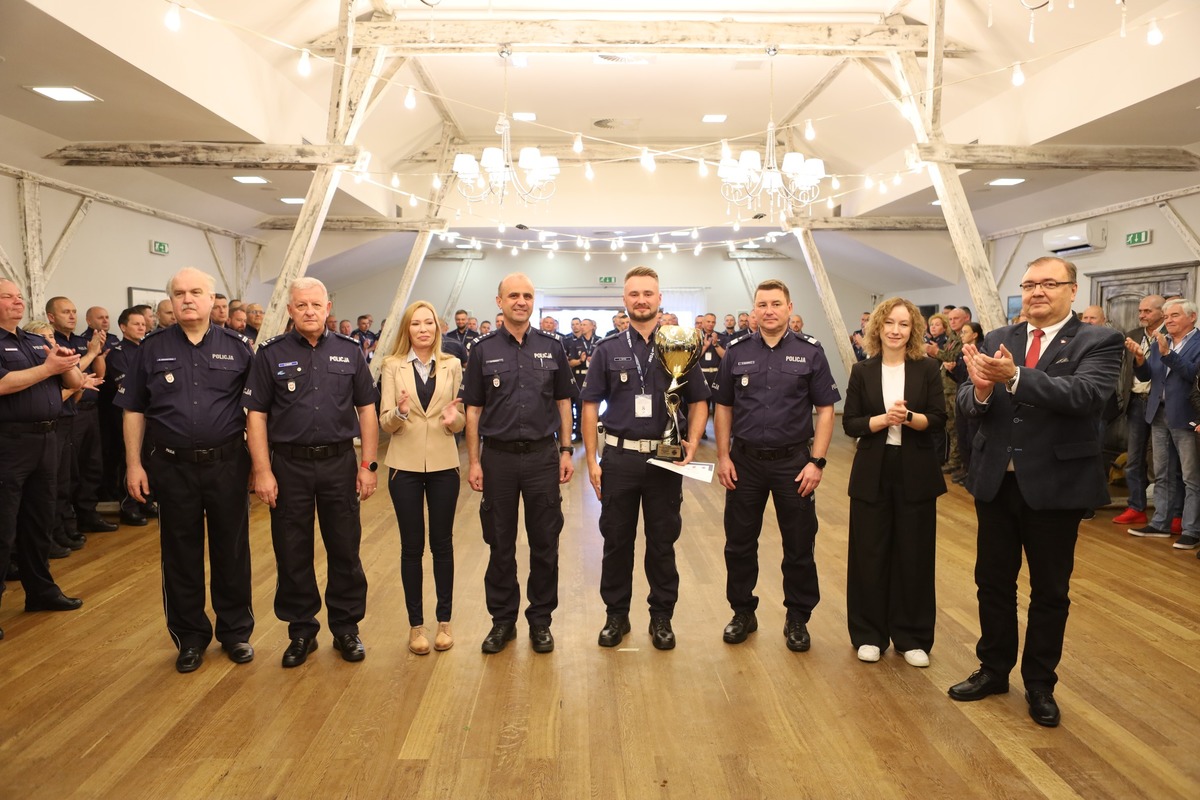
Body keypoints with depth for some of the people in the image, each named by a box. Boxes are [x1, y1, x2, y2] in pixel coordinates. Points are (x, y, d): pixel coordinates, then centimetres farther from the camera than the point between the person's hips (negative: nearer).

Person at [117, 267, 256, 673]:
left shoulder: (237, 347, 2)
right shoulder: (153, 348, 4)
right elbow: (134, 411, 7)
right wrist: (134, 464, 2)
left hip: (227, 462, -1)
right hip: (172, 466, 1)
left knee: (232, 550, 9)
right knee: (180, 554, 10)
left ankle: (236, 631, 25)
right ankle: (190, 636, 26)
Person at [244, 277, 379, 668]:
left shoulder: (350, 351, 4)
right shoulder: (271, 354, 0)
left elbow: (366, 410, 5)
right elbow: (256, 415, -1)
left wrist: (368, 464, 0)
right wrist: (262, 471, -8)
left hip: (340, 462, 1)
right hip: (289, 465, -1)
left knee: (345, 550, 8)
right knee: (292, 554, 8)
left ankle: (346, 628, 24)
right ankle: (302, 631, 24)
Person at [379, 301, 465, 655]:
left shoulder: (452, 365, 4)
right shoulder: (393, 366, 1)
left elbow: (461, 420, 5)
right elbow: (385, 422, -2)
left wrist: (454, 417, -17)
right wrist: (399, 412, -23)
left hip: (443, 464, 1)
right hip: (405, 465, -1)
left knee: (442, 542, 7)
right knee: (411, 545, 5)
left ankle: (444, 620, 20)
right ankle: (416, 624, 17)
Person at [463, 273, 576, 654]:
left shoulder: (551, 347, 4)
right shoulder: (483, 349, 2)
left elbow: (563, 401, 8)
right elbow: (473, 408, 3)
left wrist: (566, 450, 2)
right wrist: (473, 461, -1)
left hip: (543, 455, 1)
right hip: (498, 456, 0)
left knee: (545, 543, 7)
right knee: (500, 544, 9)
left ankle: (541, 619, 22)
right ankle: (502, 620, 23)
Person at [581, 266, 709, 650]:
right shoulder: (607, 350, 3)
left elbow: (698, 402, 5)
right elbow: (590, 405, 3)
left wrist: (692, 442, -10)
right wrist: (592, 460, -2)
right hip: (619, 457, 1)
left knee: (662, 542, 9)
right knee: (616, 540, 9)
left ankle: (662, 617, 24)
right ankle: (616, 614, 25)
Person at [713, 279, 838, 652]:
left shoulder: (809, 353, -2)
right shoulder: (736, 352, 2)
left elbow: (825, 410, -1)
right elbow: (723, 408, 6)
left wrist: (816, 461, -9)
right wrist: (723, 457, 0)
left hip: (793, 461, -1)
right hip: (745, 460, 2)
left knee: (799, 547, 8)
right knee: (739, 544, 10)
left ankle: (797, 618, 26)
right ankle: (743, 612, 28)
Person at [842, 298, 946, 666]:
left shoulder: (928, 369, 1)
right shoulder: (862, 371, 3)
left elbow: (938, 421, -3)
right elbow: (850, 423, -2)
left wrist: (909, 417, -21)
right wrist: (884, 419, -17)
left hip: (916, 473, 0)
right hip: (872, 473, 1)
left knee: (914, 555, 6)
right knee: (869, 553, 5)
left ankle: (913, 637, 21)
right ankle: (869, 634, 20)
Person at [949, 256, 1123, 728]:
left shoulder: (1098, 342, -7)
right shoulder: (995, 341, 4)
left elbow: (1087, 395, -25)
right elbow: (967, 403, -5)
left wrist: (1015, 377, -36)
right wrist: (980, 389, -29)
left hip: (1056, 484, -3)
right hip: (996, 481, 3)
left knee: (1049, 591, 11)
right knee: (993, 582, 15)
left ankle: (1040, 685, 28)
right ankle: (993, 670, 32)